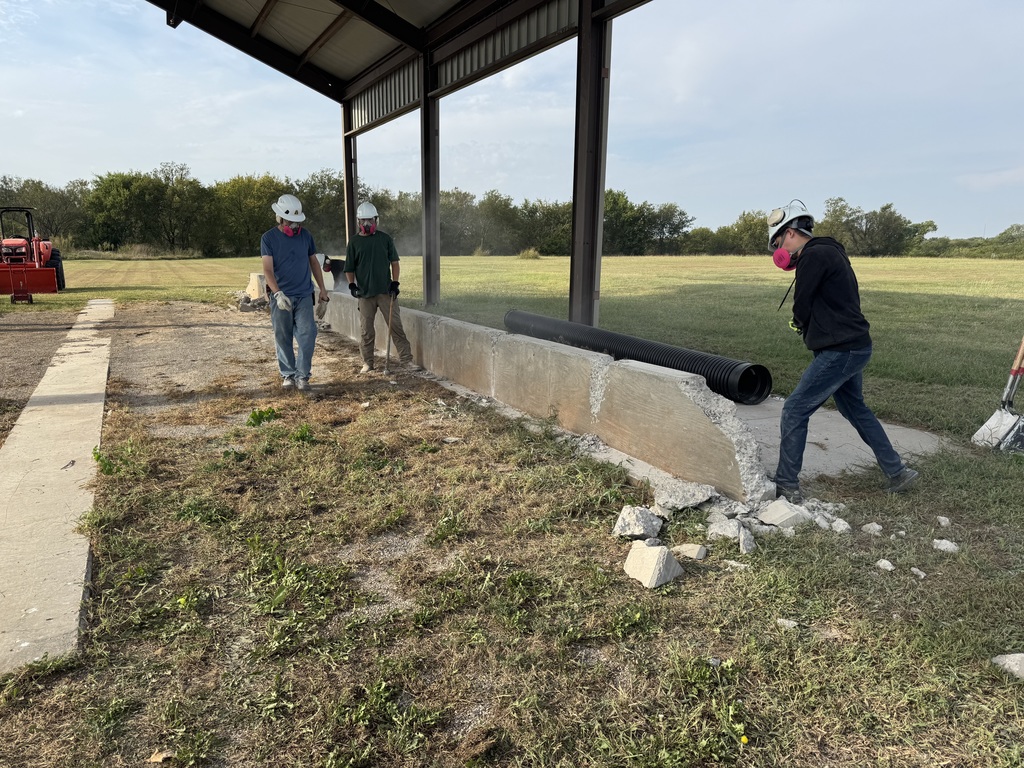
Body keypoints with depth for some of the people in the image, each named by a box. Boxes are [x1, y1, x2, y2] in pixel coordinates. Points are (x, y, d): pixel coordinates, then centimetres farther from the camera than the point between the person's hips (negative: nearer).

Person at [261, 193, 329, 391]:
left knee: (307, 335, -5)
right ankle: (288, 374, 17)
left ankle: (302, 375, 4)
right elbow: (268, 269, -11)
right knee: (283, 338, 5)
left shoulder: (305, 235, 6)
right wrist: (278, 293, -25)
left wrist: (322, 289, 14)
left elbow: (314, 262, 15)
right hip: (281, 297, -2)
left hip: (304, 295, 2)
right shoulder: (268, 238, -3)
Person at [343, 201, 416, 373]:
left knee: (396, 325, -2)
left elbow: (394, 262, 8)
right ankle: (367, 362, 15)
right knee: (366, 330, 5)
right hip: (365, 294, 1)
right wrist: (352, 285, -4)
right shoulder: (354, 242, 7)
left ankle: (406, 359, 1)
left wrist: (395, 283, -2)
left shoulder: (385, 238, 7)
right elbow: (349, 268, 10)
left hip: (386, 291, 0)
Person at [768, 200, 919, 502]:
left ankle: (786, 486, 1)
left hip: (839, 351, -10)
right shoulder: (831, 251, 16)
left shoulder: (814, 256, -16)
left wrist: (803, 326, 8)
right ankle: (897, 473, 33)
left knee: (794, 411, -5)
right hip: (855, 345, 10)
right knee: (855, 409, 24)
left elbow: (801, 309, -11)